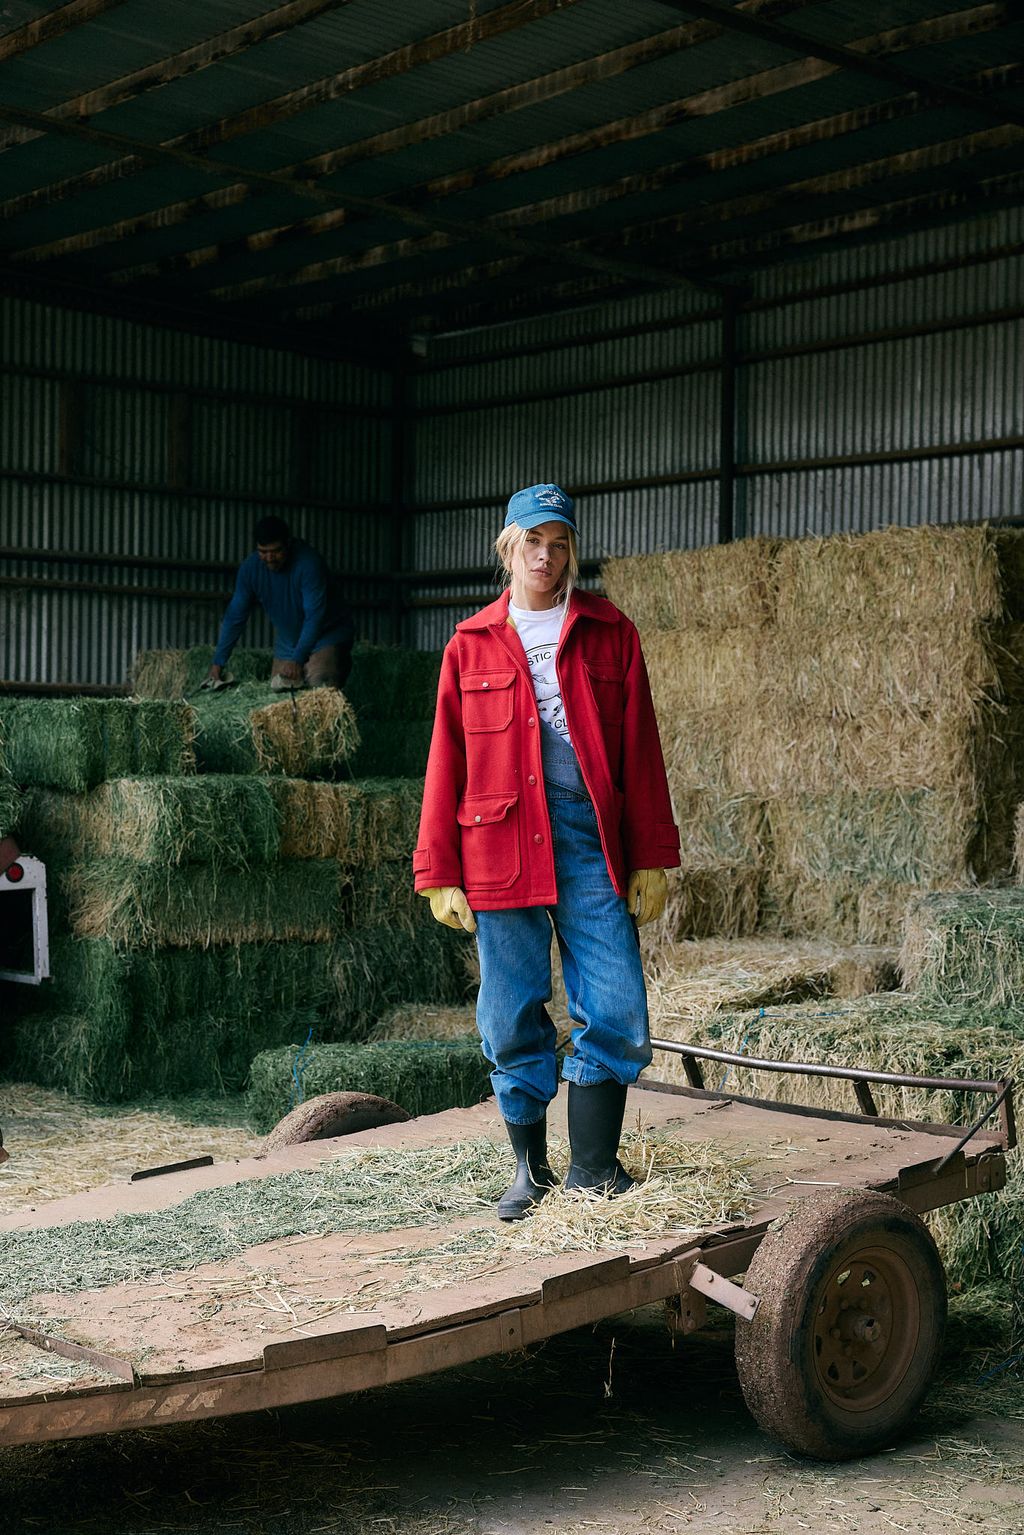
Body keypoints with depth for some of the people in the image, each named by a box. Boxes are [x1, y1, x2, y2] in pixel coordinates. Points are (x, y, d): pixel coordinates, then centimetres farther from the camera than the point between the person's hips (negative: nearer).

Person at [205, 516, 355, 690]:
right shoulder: (250, 568, -10)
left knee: (319, 686, -27)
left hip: (328, 632, -6)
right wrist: (218, 663, -7)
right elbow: (235, 617, -5)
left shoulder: (309, 563, -27)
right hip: (288, 641, 6)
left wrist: (297, 660, -35)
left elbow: (314, 617, -29)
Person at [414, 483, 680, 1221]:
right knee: (513, 1020, 6)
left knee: (617, 1013, -4)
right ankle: (531, 1168, 22)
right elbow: (446, 766, 9)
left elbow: (641, 751, 6)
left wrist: (653, 857, 1)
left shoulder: (609, 633, 8)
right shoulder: (470, 647, 9)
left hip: (590, 840, 0)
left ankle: (594, 1167, 11)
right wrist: (440, 874, 4)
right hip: (501, 848, 0)